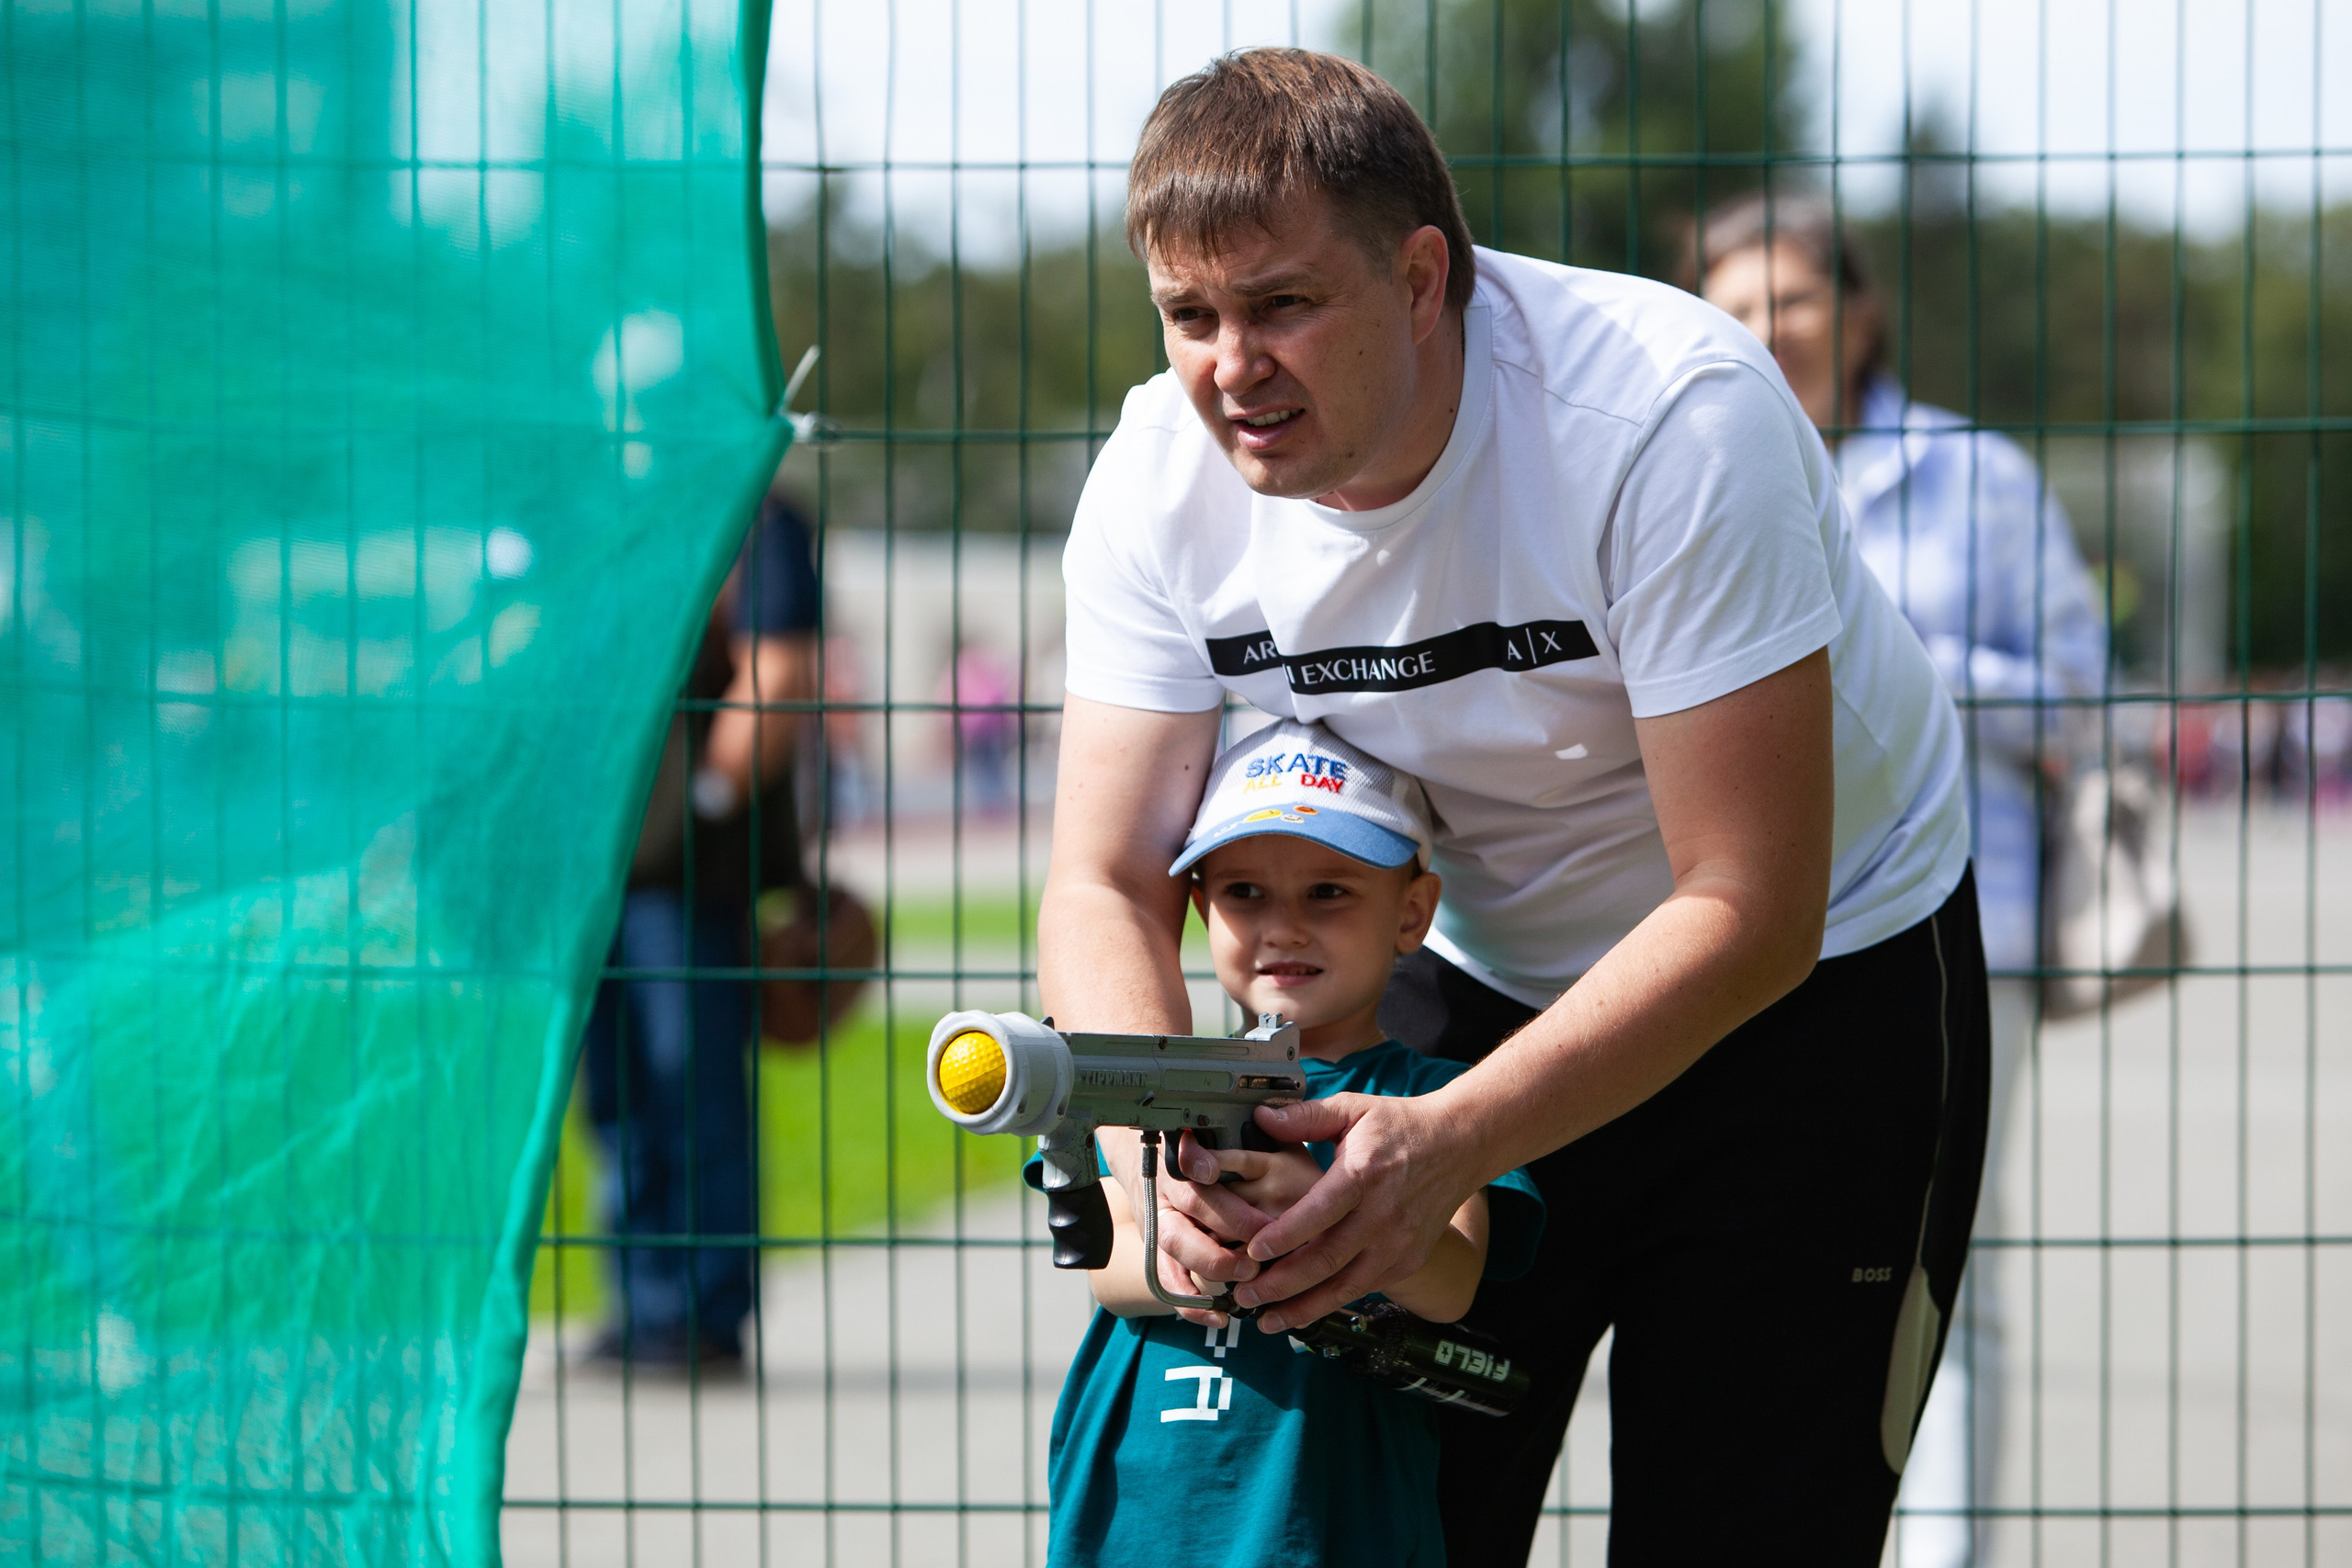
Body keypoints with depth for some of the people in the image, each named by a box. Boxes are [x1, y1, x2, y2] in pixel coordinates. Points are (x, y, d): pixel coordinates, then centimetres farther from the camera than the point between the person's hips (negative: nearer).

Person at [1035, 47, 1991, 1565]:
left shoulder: (1674, 414, -31)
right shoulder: (1163, 479, -16)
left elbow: (1749, 912, -31)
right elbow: (1107, 883, -14)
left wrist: (1450, 1143, -41)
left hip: (1815, 983, -4)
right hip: (1480, 972, 4)